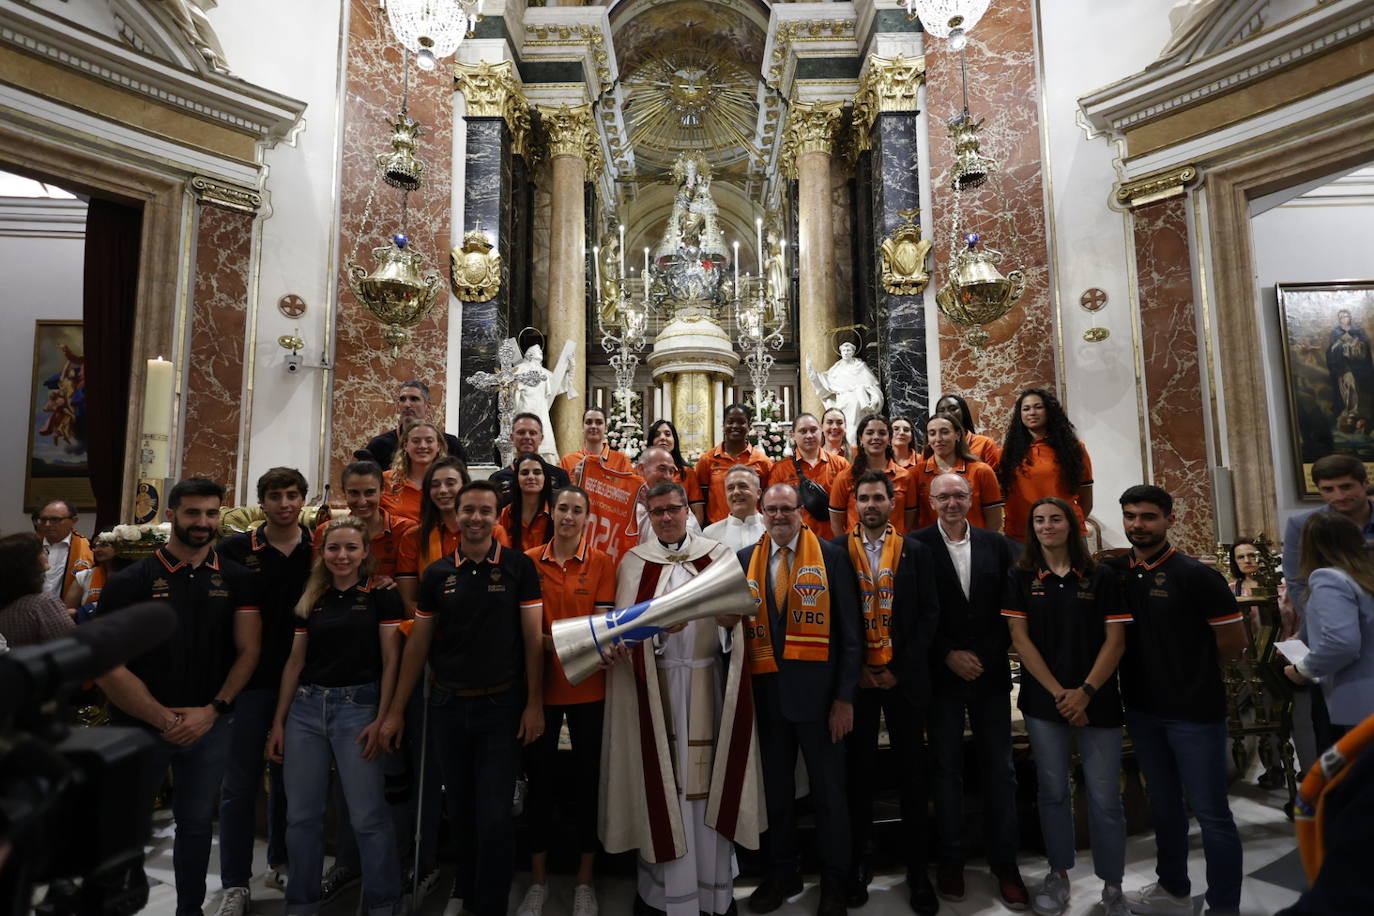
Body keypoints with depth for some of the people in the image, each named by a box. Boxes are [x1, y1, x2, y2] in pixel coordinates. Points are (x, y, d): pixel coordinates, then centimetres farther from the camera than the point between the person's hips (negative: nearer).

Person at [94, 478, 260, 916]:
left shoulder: (236, 579, 1)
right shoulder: (131, 581, -7)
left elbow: (248, 651, 0)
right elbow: (107, 665, -11)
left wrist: (213, 710, -10)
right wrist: (164, 719, -13)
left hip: (210, 726, 2)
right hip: (140, 726, -2)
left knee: (197, 823, 15)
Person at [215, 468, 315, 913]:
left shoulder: (319, 550, 0)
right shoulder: (235, 550, -2)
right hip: (250, 679, -1)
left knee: (288, 778, 15)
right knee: (240, 783, 5)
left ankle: (281, 861, 33)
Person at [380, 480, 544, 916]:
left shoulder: (519, 566, -6)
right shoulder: (436, 574, 2)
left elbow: (533, 638, -6)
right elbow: (417, 643, 6)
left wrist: (534, 703, -10)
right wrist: (396, 710, 5)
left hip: (501, 705, -3)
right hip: (448, 705, 3)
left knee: (495, 817, -1)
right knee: (461, 810, 18)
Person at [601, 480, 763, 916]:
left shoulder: (718, 554, 5)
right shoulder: (633, 562, 4)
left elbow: (738, 612, 2)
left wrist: (730, 615, -20)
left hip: (706, 682, 1)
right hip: (652, 685, 0)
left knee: (707, 778, 7)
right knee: (659, 779, 6)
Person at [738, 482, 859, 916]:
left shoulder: (831, 556, -5)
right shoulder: (744, 560, 4)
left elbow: (849, 631, -5)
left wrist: (845, 696, -8)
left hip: (817, 690, -3)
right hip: (766, 692, 3)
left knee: (828, 790, 11)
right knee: (775, 788, 17)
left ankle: (834, 880, 31)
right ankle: (782, 873, 36)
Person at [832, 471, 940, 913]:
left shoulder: (915, 551, 2)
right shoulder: (836, 550, 0)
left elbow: (928, 614, 0)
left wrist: (902, 669, -7)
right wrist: (855, 669, -6)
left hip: (904, 677, 1)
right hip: (856, 677, 0)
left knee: (912, 772, 9)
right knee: (859, 772, 9)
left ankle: (918, 870, 23)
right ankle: (858, 864, 24)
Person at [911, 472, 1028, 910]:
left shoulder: (996, 544, 4)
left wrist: (986, 656, -5)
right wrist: (948, 655, -10)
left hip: (991, 673, 2)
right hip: (942, 674, -2)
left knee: (1000, 770, 8)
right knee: (947, 770, 9)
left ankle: (1005, 865, 22)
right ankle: (950, 861, 24)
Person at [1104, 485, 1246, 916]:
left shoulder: (1196, 575, -12)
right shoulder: (1114, 571, 0)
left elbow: (1233, 644, -8)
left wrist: (1189, 663, 2)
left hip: (1194, 710, -5)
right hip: (1142, 707, 5)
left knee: (1210, 812, 4)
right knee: (1163, 805, 20)